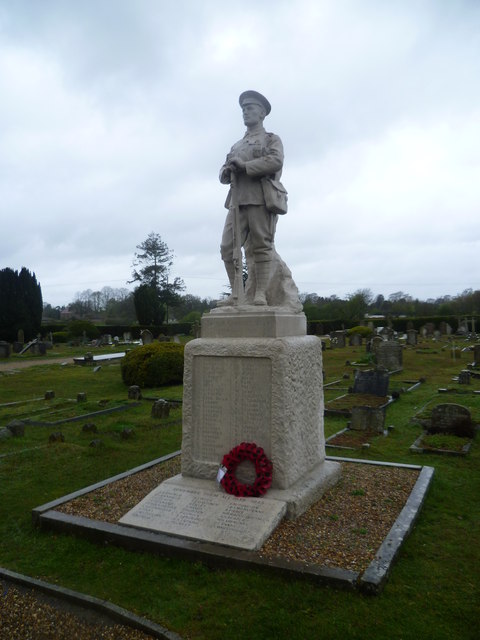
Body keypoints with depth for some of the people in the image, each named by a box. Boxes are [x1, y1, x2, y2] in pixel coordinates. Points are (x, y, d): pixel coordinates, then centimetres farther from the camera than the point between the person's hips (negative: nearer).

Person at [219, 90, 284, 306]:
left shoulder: (271, 139, 12)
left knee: (261, 246, -7)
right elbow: (223, 174, 24)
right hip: (237, 200, 6)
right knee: (228, 247, -4)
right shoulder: (236, 146, 29)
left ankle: (260, 293, -7)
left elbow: (276, 161, -8)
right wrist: (227, 171, -1)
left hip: (261, 199, -5)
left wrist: (244, 166, -9)